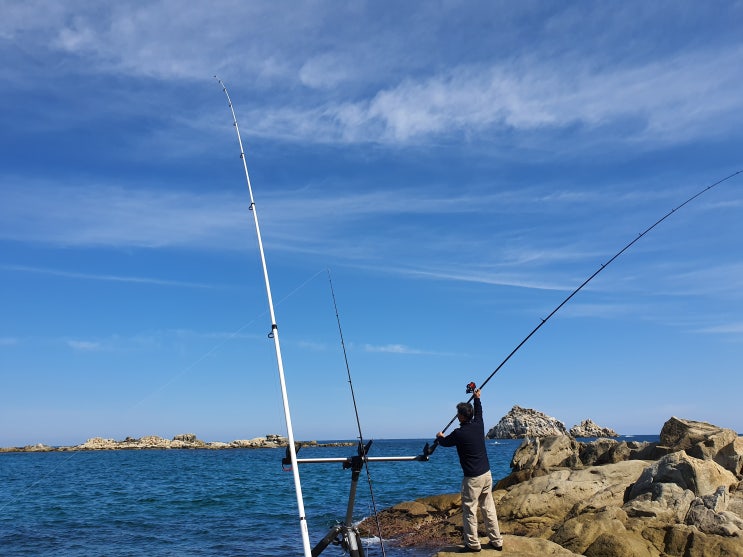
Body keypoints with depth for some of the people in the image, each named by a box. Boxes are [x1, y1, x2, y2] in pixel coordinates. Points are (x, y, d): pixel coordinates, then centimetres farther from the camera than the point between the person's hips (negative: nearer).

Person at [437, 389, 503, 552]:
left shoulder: (459, 433, -16)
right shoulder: (479, 425, 0)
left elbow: (445, 442, 5)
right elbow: (479, 412, 23)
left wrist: (439, 436, 28)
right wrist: (477, 398, 40)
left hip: (472, 478, -7)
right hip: (487, 474, 7)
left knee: (469, 511, 4)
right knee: (489, 509, 14)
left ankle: (473, 544, 11)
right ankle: (496, 541, 21)